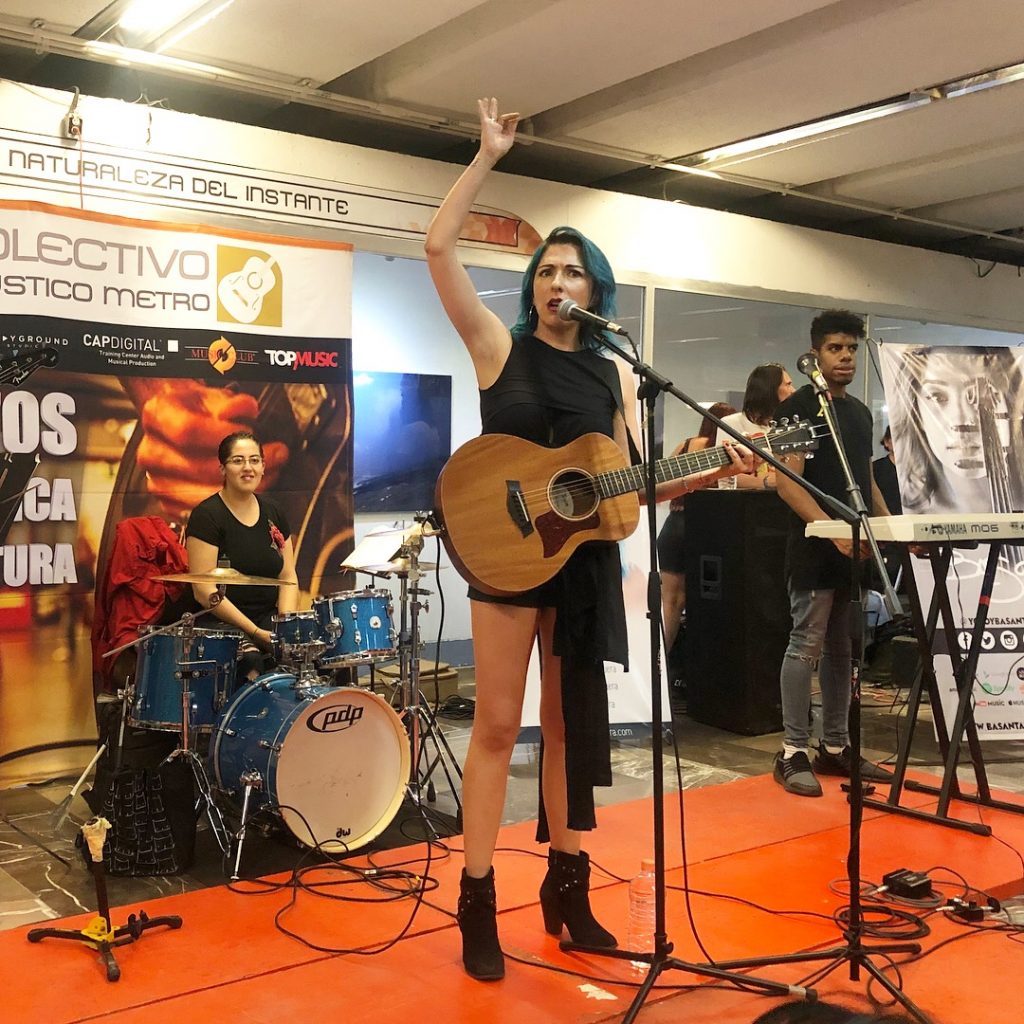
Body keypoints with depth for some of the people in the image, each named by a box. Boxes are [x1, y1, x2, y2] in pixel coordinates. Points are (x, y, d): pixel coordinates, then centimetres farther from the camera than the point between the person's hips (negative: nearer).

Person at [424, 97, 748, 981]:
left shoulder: (615, 375, 10)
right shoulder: (500, 347, 1)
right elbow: (438, 247, -8)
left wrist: (710, 472, -5)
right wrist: (489, 156, -7)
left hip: (587, 558, 4)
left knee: (571, 724, 11)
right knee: (499, 722, -2)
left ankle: (567, 889, 24)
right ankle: (478, 904, 7)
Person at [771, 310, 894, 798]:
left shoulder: (860, 411, 18)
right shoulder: (798, 406, -6)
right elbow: (787, 481, -16)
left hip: (854, 548, 8)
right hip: (814, 548, -7)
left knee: (841, 649, 11)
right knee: (806, 646, -6)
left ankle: (835, 748, 19)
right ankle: (793, 753, 0)